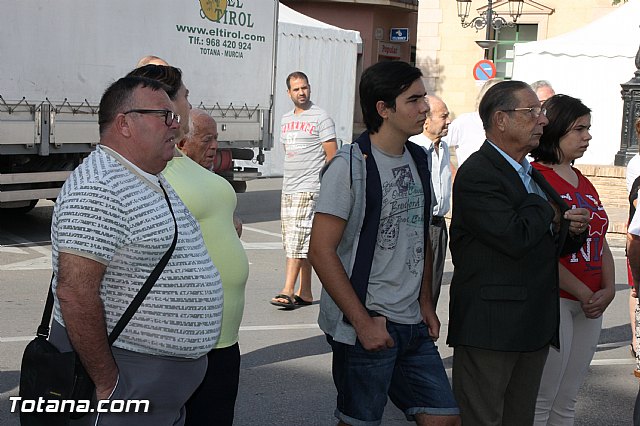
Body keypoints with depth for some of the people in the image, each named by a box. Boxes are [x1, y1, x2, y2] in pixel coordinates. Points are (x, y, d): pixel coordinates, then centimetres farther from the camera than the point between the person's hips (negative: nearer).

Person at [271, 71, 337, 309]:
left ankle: (288, 292, -14)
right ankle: (305, 293, 14)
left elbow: (332, 155, -7)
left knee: (297, 239, -13)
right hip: (288, 189, 8)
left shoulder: (321, 118, -4)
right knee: (301, 243, 9)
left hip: (309, 189, -7)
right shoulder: (285, 120, 17)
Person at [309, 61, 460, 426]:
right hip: (367, 326, -7)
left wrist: (426, 302, 12)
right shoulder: (350, 166, -13)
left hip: (413, 325, 7)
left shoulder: (418, 159, 10)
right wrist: (363, 322, -17)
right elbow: (321, 251, -16)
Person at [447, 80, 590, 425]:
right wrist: (547, 211, -5)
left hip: (535, 327, 9)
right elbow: (515, 238, -25)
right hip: (489, 326, -9)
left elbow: (551, 244, 23)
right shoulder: (477, 174, -13)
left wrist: (572, 230, 0)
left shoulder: (531, 175, 18)